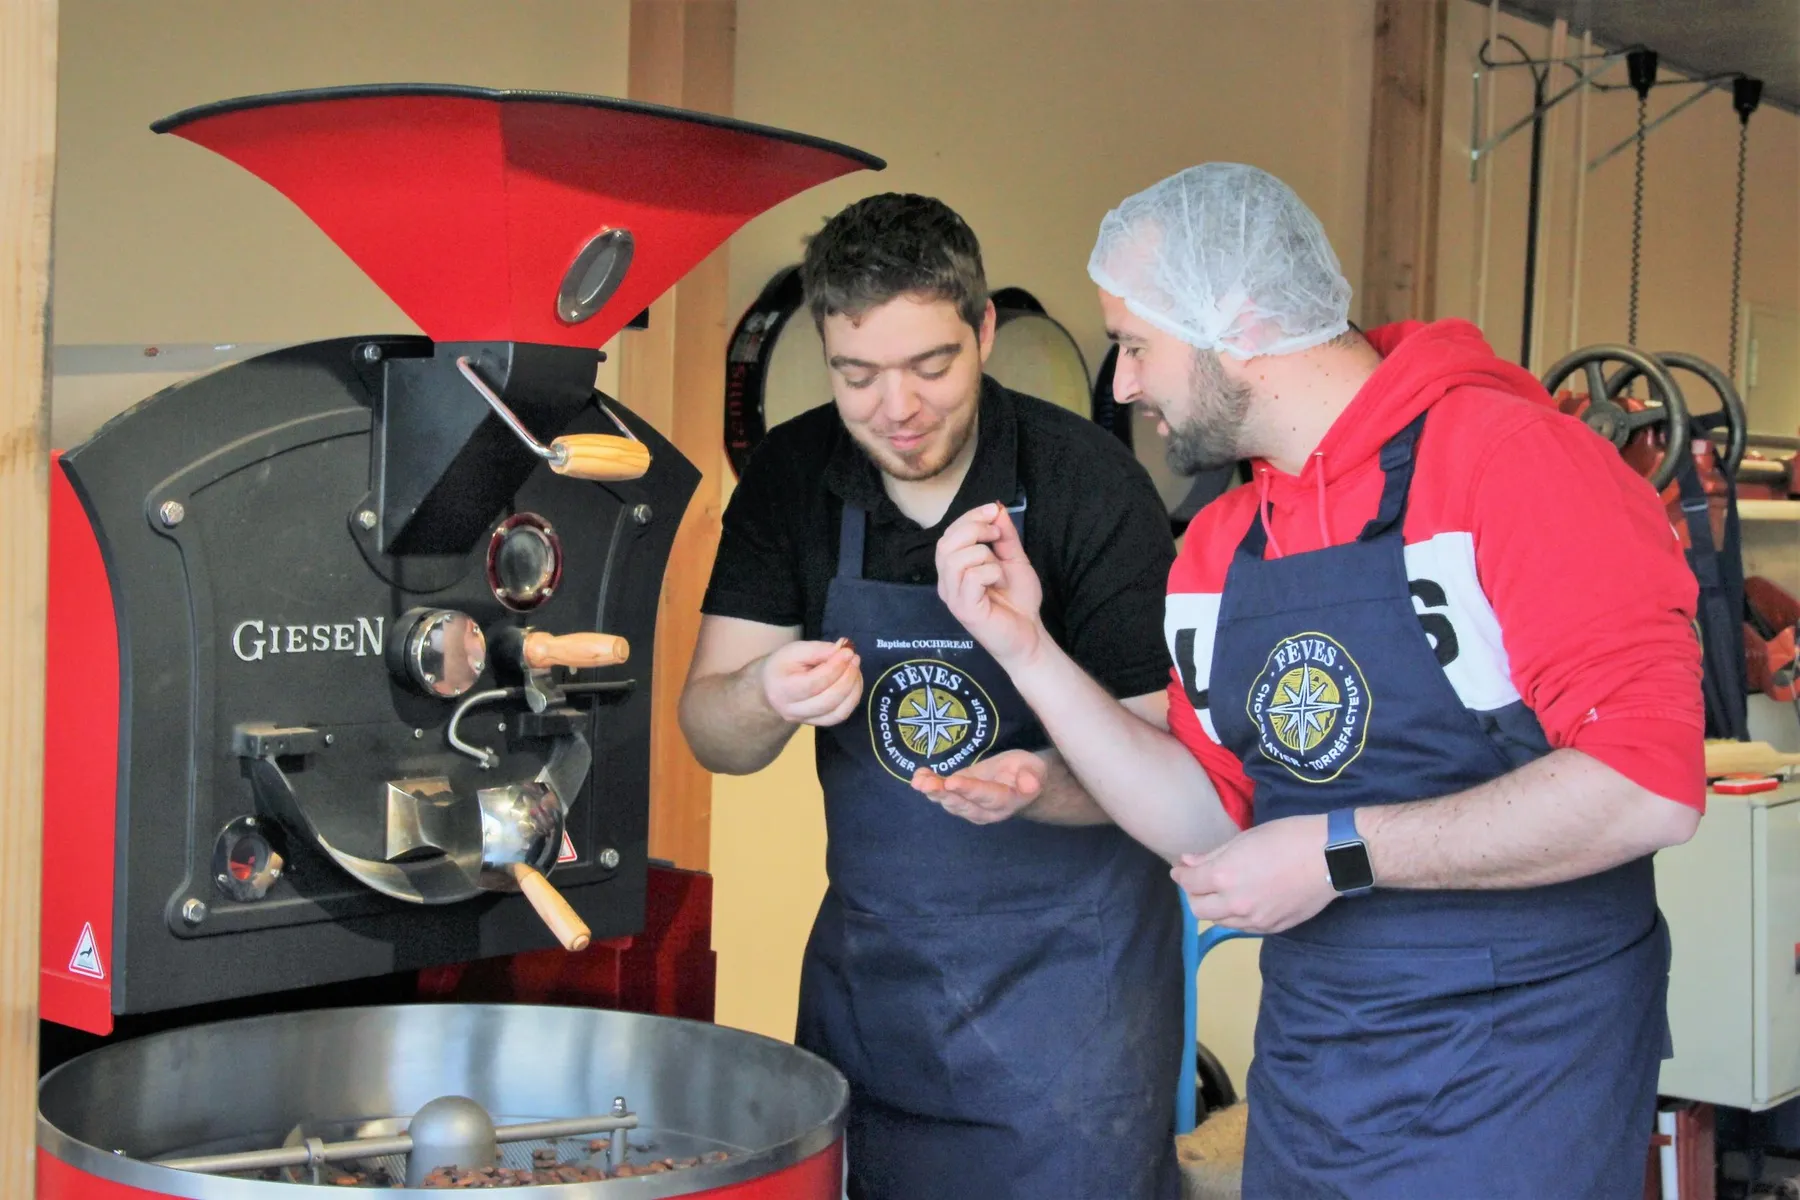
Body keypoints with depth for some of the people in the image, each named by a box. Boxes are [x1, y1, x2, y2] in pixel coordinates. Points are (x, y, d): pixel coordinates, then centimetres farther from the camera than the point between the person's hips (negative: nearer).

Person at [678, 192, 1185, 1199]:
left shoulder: (1091, 483, -14)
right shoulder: (792, 477, -3)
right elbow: (711, 734, -4)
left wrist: (1042, 785, -33)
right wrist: (770, 699, -27)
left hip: (1068, 961, -3)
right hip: (869, 955, 4)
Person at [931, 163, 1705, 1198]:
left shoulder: (1509, 456, -16)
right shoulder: (1218, 549, 6)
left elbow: (1648, 783, -24)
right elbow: (1209, 823, 9)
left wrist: (1339, 852, -21)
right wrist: (1027, 650, 0)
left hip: (1509, 1092, -7)